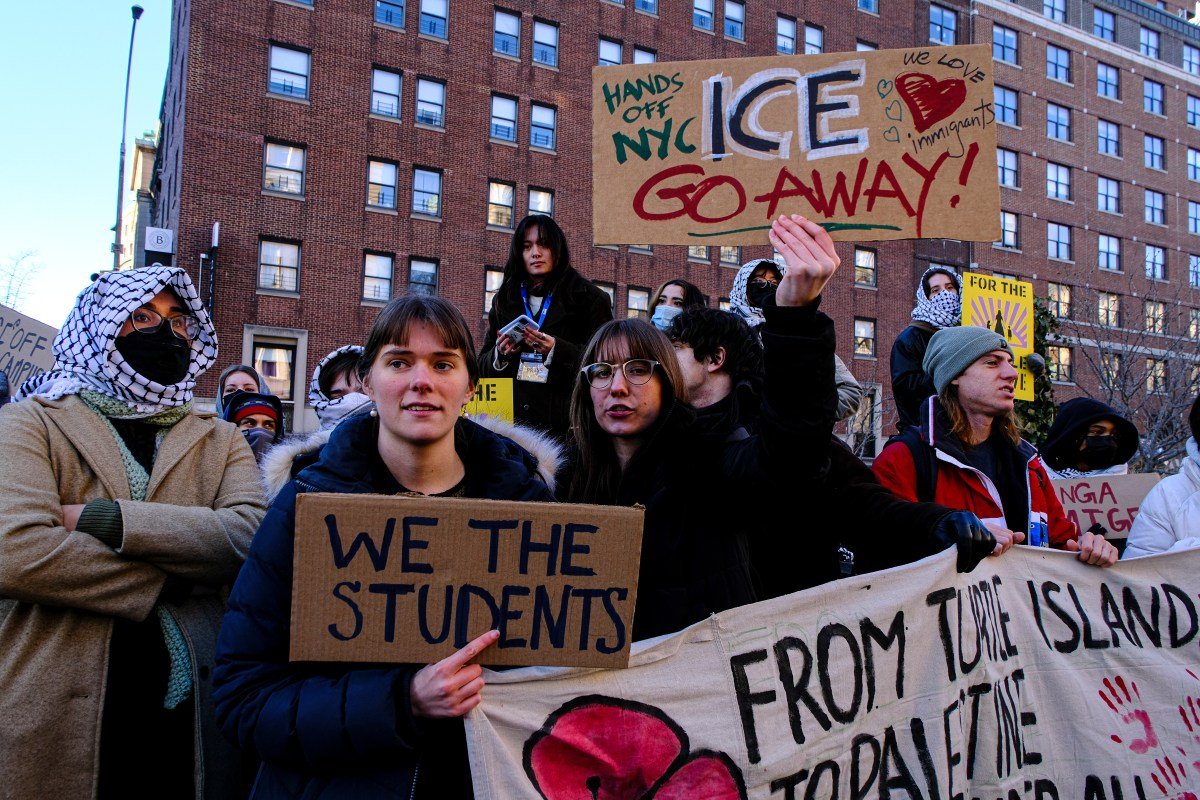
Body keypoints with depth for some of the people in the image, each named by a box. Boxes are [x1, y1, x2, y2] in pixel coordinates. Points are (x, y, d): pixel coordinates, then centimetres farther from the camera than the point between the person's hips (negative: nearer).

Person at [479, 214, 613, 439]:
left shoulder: (591, 299, 3)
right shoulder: (503, 301, 15)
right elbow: (483, 366, 17)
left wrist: (556, 351, -18)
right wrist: (500, 355, -5)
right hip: (512, 419, 3)